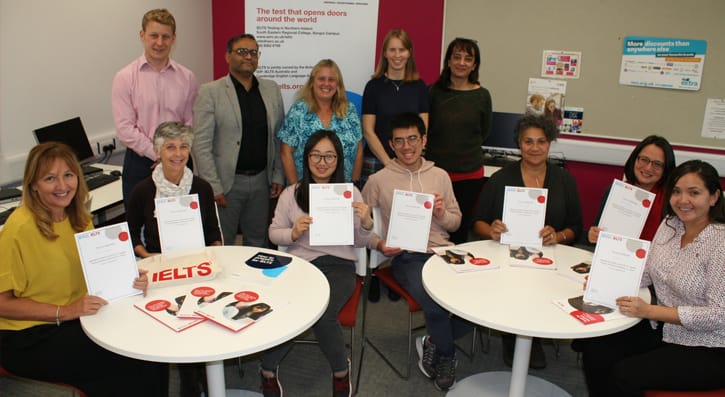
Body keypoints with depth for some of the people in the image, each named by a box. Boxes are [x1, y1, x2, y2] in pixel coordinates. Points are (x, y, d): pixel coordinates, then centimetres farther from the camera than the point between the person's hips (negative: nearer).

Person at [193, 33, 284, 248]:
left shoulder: (272, 90, 8)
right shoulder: (210, 92, -6)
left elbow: (279, 138, 10)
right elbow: (201, 145, -9)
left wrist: (278, 176, 5)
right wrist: (213, 188, -12)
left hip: (261, 180, 4)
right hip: (226, 182, -4)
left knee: (258, 243, 14)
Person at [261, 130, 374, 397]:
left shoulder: (350, 192, 9)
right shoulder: (291, 193, 10)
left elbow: (360, 243, 10)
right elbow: (273, 233, 11)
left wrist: (366, 224, -12)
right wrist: (294, 233, -11)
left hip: (338, 265, 0)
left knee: (322, 313, -30)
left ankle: (340, 370, 1)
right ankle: (268, 368, -1)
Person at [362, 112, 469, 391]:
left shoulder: (440, 176, 14)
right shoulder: (378, 180, 4)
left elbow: (456, 222, 19)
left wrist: (442, 214, -3)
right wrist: (378, 244, -10)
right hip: (407, 257, -4)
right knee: (436, 306, -30)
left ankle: (433, 343, 7)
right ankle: (446, 356, 6)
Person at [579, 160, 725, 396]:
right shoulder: (670, 224, 1)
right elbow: (647, 271, 9)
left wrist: (649, 311, -27)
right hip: (662, 330, 6)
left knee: (624, 375, -21)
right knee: (595, 351, -11)